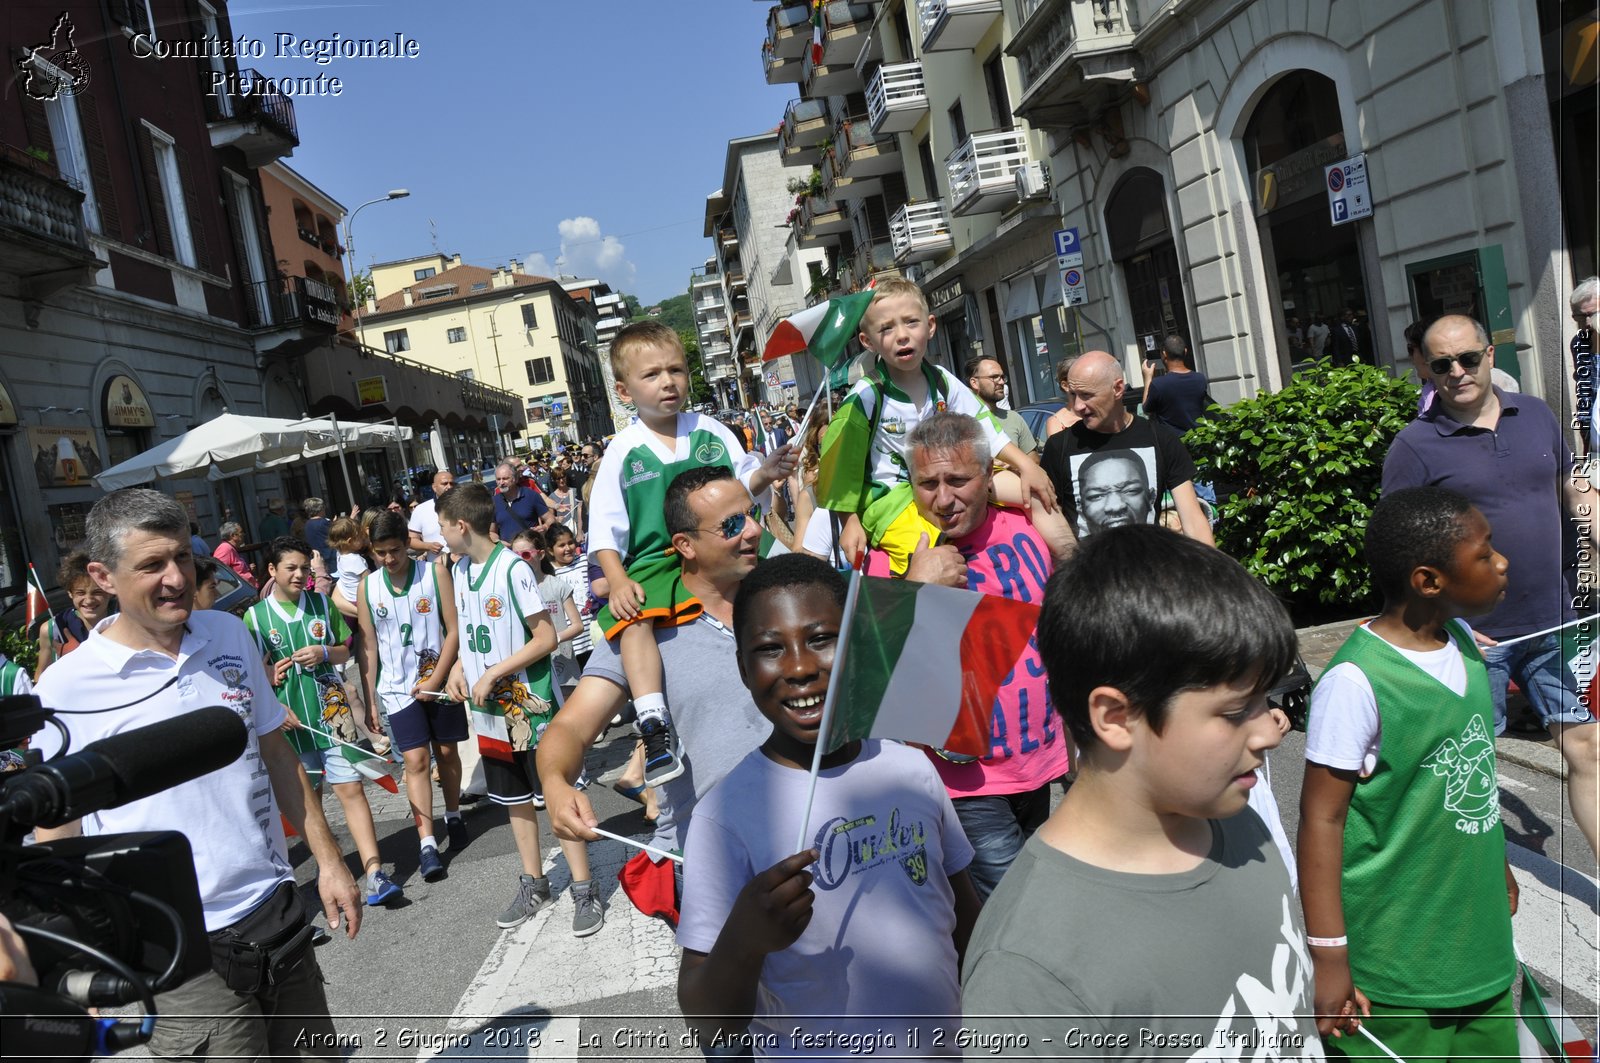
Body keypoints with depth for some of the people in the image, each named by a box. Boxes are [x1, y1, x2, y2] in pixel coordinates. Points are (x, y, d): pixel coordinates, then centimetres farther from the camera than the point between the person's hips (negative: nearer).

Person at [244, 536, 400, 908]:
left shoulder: (322, 604, 6)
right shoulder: (254, 617, 0)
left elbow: (345, 651, 11)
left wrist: (324, 653, -9)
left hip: (332, 709, 0)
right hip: (290, 718, 0)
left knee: (351, 788, -6)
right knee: (306, 797, 13)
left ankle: (375, 874, -8)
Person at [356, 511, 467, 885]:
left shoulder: (435, 573, -6)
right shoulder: (367, 586, 0)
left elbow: (454, 630, -7)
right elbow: (368, 646, 3)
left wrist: (437, 680, -13)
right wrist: (370, 701, 2)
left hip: (439, 681, 0)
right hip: (397, 688, 0)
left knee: (446, 751, 12)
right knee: (415, 760, -6)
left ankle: (453, 817, 33)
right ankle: (427, 844, -5)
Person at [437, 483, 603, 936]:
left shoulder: (512, 568, -18)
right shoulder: (460, 570, 7)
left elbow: (546, 638, -19)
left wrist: (492, 675, -18)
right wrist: (459, 667, 1)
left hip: (530, 708, -8)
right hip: (489, 712, 8)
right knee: (515, 801, 17)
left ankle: (585, 891, 12)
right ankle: (534, 886, 32)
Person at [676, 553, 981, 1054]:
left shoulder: (911, 767, -8)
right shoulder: (727, 813, -20)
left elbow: (965, 916, 5)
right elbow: (710, 1024, -20)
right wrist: (743, 941, -37)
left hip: (946, 1045, 4)